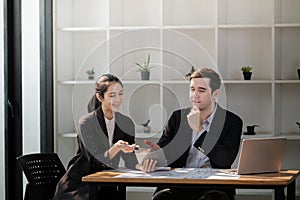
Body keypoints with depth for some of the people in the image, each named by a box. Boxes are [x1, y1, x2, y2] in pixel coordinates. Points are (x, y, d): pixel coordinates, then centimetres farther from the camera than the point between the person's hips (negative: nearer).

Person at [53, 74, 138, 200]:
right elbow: (95, 162, -18)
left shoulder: (127, 124, 4)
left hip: (106, 189, 4)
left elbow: (130, 162, -2)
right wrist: (116, 148, -35)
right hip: (78, 185, -4)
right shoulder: (86, 123, -11)